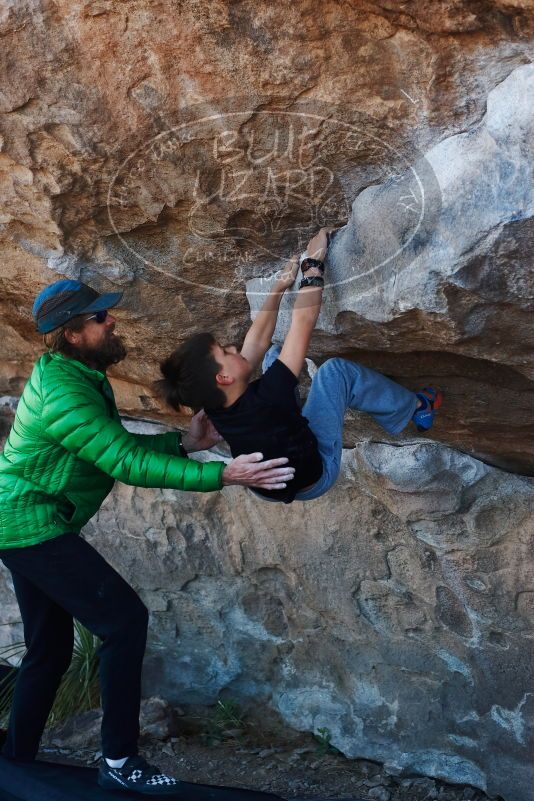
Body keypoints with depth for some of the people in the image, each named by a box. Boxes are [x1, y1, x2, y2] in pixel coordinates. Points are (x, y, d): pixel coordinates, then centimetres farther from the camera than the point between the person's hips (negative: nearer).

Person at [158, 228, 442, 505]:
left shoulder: (215, 405, -22)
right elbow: (303, 322, -35)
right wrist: (313, 263, -26)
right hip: (313, 477, -6)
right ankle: (416, 408, 12)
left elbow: (257, 342, -9)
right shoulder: (265, 399, -41)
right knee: (336, 370, -10)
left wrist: (278, 288, -3)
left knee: (273, 353, 7)